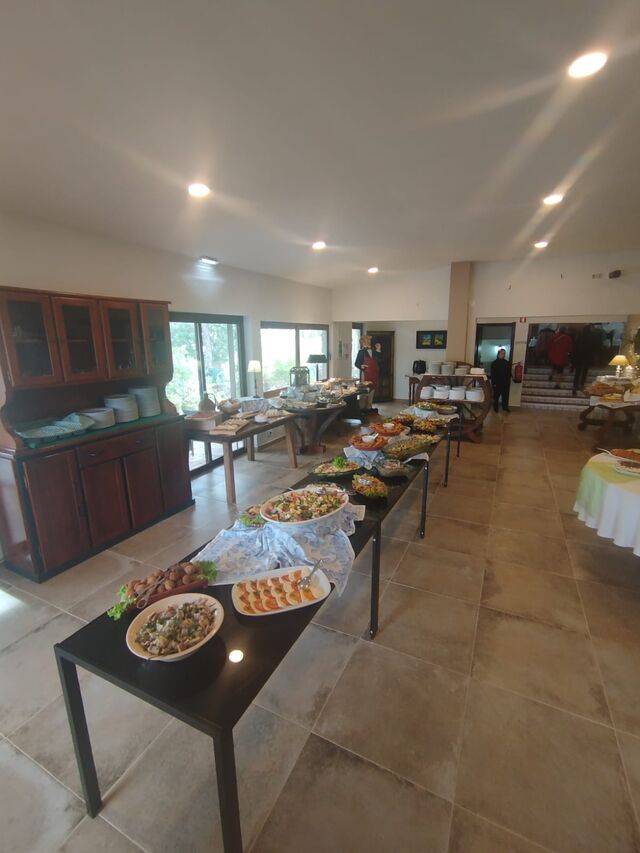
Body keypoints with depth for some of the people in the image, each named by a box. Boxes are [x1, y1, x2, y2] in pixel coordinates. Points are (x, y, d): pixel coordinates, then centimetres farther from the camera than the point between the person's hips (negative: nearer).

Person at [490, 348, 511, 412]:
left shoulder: (507, 363, 7)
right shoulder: (494, 363, -3)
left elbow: (509, 373, 10)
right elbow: (492, 374, -7)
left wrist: (508, 382, 2)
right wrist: (493, 383, -13)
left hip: (505, 383, 3)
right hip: (497, 383, -3)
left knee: (505, 396, 4)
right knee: (496, 396, 5)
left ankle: (505, 407, 13)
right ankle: (495, 408, 15)